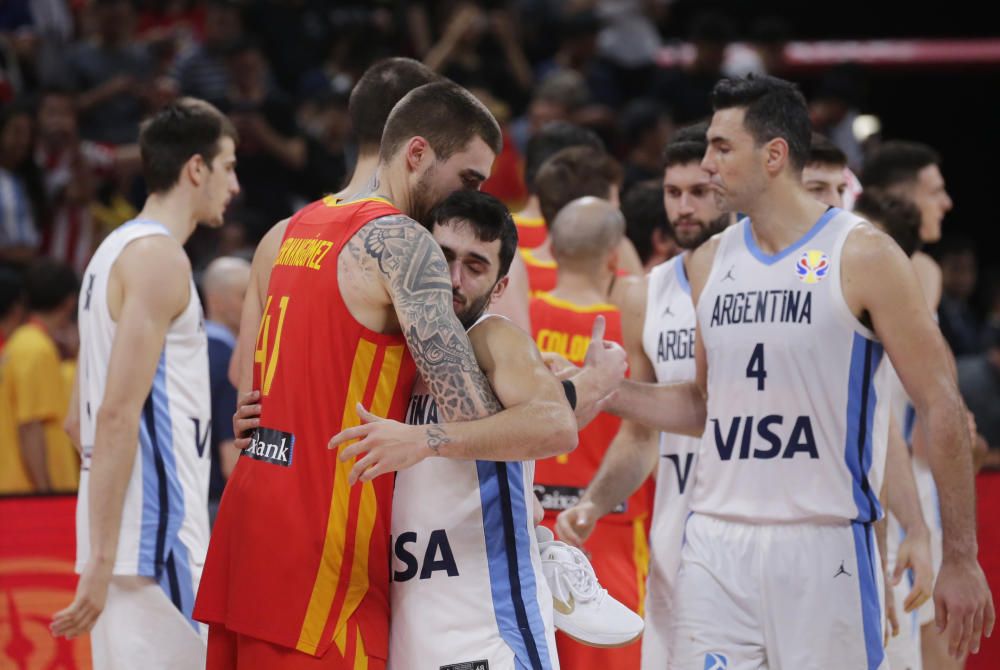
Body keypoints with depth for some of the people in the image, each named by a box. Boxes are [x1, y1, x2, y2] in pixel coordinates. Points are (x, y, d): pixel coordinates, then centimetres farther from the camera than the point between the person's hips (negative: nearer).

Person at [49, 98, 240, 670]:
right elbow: (118, 415, -20)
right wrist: (101, 559, -23)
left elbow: (85, 415, 24)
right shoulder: (159, 258, -12)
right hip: (155, 537, -10)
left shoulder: (116, 250, 18)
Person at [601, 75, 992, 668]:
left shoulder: (862, 257, -6)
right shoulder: (711, 262, 11)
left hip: (823, 546, -5)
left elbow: (941, 408, -6)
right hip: (716, 545, 5)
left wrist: (961, 561, -9)